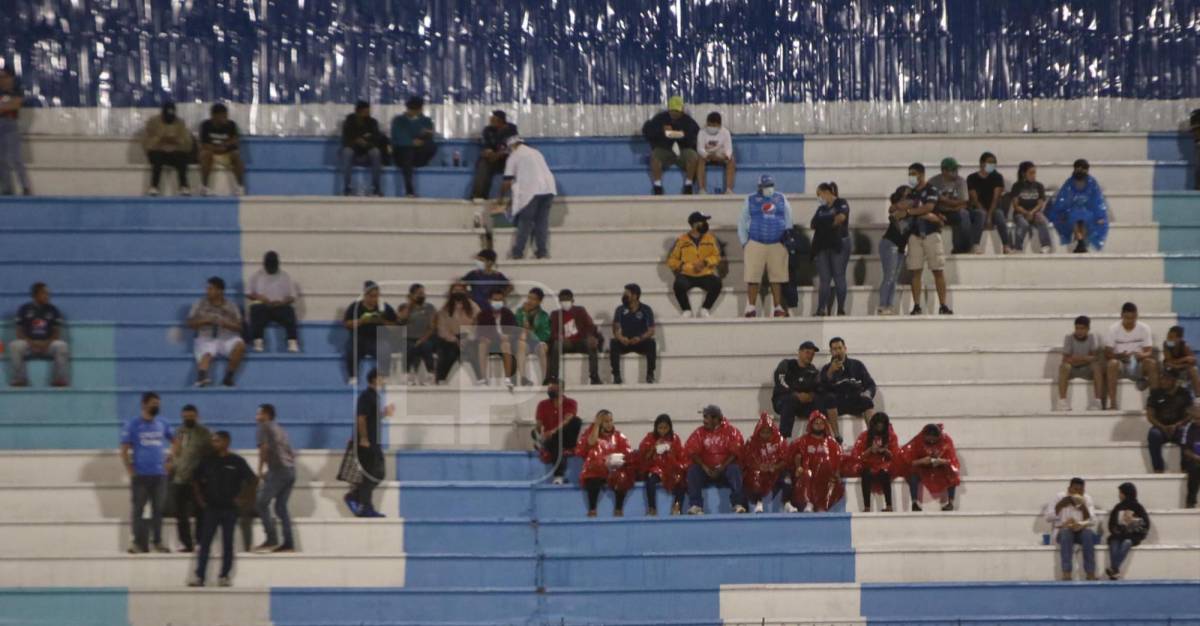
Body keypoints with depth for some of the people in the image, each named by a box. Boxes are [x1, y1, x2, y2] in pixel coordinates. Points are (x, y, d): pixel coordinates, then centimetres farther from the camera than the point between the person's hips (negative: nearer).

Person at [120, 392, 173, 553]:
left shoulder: (162, 424, 9)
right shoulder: (132, 425, -1)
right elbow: (124, 451, -3)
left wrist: (170, 457, 7)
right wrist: (131, 472, -10)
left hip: (159, 474, 3)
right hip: (141, 475, -3)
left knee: (158, 509, 5)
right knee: (138, 509, -2)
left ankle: (157, 541, 11)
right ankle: (139, 542, 1)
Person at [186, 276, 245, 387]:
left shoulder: (231, 307, 9)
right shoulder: (200, 304, 11)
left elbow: (239, 327, 5)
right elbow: (190, 324, 9)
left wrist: (225, 323, -13)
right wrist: (205, 321, -8)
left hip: (227, 339, 1)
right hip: (207, 339, -1)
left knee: (240, 345, -31)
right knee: (206, 355, -34)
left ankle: (228, 377, -20)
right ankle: (202, 377, -65)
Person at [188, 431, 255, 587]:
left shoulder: (237, 462, -3)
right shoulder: (208, 461, 5)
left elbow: (251, 480, 0)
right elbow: (197, 480, 17)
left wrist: (239, 498, -3)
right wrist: (200, 498, 9)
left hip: (229, 509, -2)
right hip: (211, 508, 2)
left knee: (227, 544, 2)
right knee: (205, 542, -3)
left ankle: (224, 576, 8)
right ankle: (199, 576, -4)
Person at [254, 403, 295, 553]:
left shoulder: (264, 427, 1)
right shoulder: (280, 429, 24)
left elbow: (264, 448, -11)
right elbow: (290, 452, 24)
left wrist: (260, 470, -7)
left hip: (278, 470, -8)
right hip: (291, 470, 8)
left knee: (261, 503, -5)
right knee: (281, 507, 10)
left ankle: (272, 539, -14)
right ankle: (288, 543, 2)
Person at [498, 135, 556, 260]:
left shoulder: (514, 156, 9)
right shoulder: (535, 152, 28)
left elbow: (507, 182, 6)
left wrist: (500, 198, 21)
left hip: (532, 191, -5)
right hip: (548, 189, 5)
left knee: (525, 221, -1)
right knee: (542, 221, 9)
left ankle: (518, 252, -2)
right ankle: (542, 252, 5)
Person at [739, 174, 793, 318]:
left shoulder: (781, 199, 11)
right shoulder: (751, 200, 7)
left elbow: (788, 221, 14)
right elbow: (742, 222, 8)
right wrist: (744, 243, 3)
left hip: (777, 244, 1)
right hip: (755, 244, -1)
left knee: (777, 277, 1)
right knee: (753, 277, -4)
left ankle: (778, 308, 7)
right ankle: (751, 308, 0)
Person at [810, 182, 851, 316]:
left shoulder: (841, 204, 2)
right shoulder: (821, 208, 19)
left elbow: (841, 217, -17)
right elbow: (813, 225, 12)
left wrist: (826, 224, -2)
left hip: (838, 245, -5)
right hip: (822, 246, 5)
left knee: (839, 277, -3)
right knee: (825, 279, 0)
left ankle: (841, 309, -1)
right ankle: (821, 309, -4)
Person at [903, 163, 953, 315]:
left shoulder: (931, 190, 0)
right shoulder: (911, 192, 17)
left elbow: (928, 207, -13)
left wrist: (910, 211, -6)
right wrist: (926, 215, -5)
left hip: (931, 233, -4)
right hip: (914, 234, 4)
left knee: (938, 271, -4)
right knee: (915, 271, -1)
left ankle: (943, 306, -3)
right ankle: (916, 306, 1)